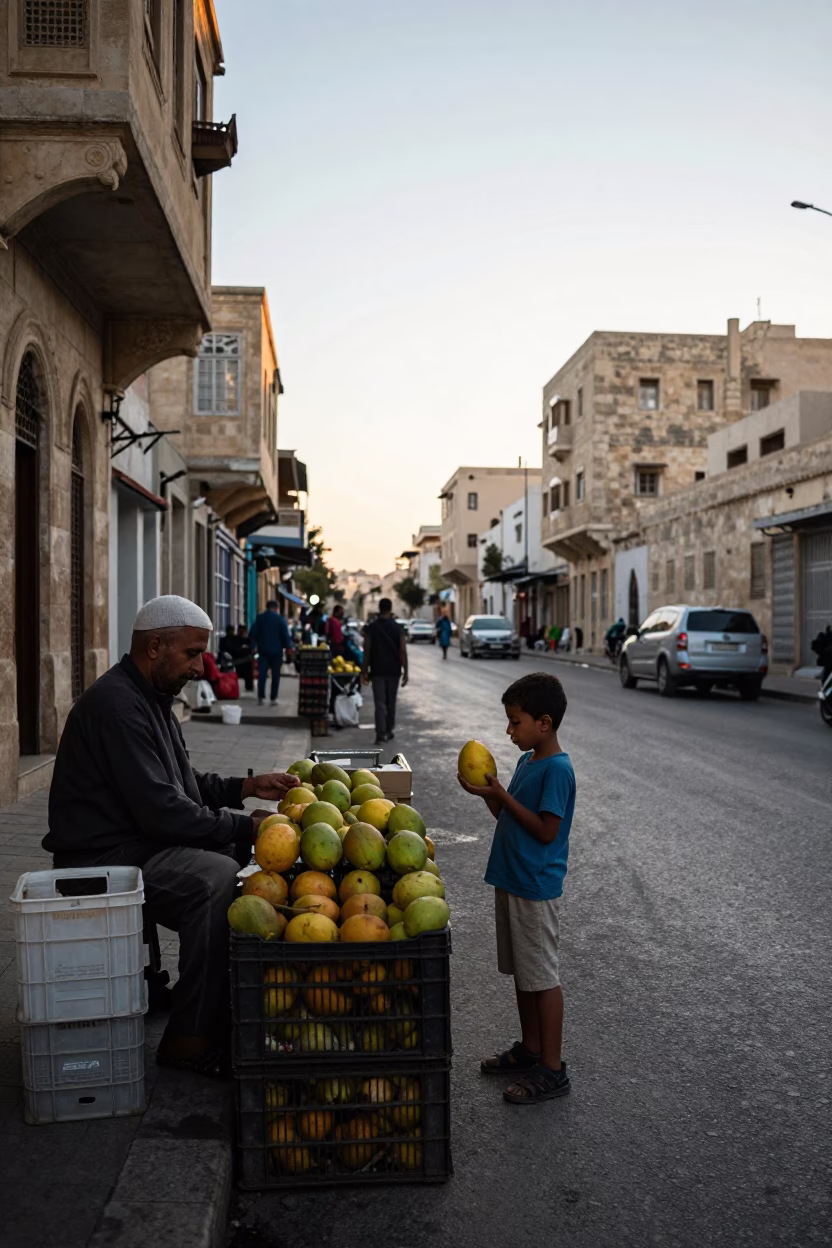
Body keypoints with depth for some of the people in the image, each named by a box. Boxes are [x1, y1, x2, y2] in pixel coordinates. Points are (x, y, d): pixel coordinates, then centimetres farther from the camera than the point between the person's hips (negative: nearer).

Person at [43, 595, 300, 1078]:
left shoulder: (151, 696, 13)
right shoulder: (117, 704, -20)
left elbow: (183, 782, 20)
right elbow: (161, 810, -26)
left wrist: (246, 787, 6)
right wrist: (242, 826, -20)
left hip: (142, 838, 11)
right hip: (107, 856, -11)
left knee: (249, 835, 8)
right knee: (216, 879, -31)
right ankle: (191, 1040, -20)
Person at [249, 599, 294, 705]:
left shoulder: (260, 617, 3)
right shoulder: (280, 618, -3)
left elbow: (253, 633, 2)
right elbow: (285, 634, -7)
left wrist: (252, 645, 10)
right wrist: (288, 648, -1)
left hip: (263, 650, 2)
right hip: (276, 651, -2)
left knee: (262, 674, 2)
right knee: (275, 675, 4)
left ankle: (261, 697, -9)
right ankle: (273, 698, 1)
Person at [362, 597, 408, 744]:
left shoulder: (371, 628, -3)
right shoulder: (398, 628, -3)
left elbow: (366, 651, -5)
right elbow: (403, 651, -6)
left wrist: (364, 671, 1)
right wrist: (405, 672, -1)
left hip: (377, 671, -1)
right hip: (393, 671, 1)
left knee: (380, 703, -1)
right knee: (391, 702, 15)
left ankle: (380, 735, -10)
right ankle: (388, 731, 24)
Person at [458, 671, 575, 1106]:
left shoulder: (557, 769, -19)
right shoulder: (527, 761, 9)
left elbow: (546, 830, -22)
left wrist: (500, 794, -20)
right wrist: (489, 794, -2)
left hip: (536, 888, -9)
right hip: (511, 881, 9)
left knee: (542, 977, 1)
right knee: (521, 972, 19)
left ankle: (552, 1069, 13)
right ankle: (530, 1049, 33)